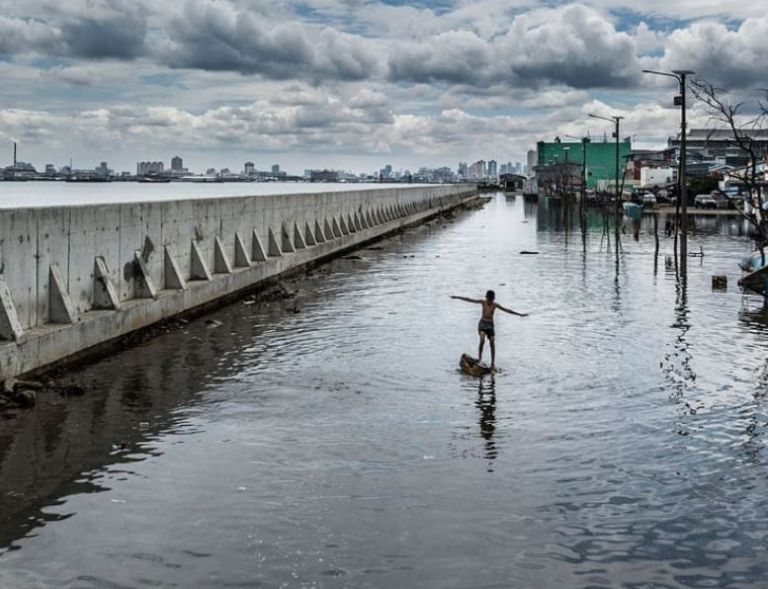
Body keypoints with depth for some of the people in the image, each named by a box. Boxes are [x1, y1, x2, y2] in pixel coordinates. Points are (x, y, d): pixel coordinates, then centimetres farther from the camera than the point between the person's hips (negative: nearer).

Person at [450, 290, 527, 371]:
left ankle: (493, 364, 3)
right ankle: (479, 357, -10)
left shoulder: (495, 305, -3)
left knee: (492, 344, -4)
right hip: (482, 323, -1)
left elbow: (506, 310, -3)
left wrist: (520, 314, -5)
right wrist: (457, 297, -2)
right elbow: (470, 300, -1)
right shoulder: (483, 302, -3)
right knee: (482, 340, -25)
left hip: (490, 325, 1)